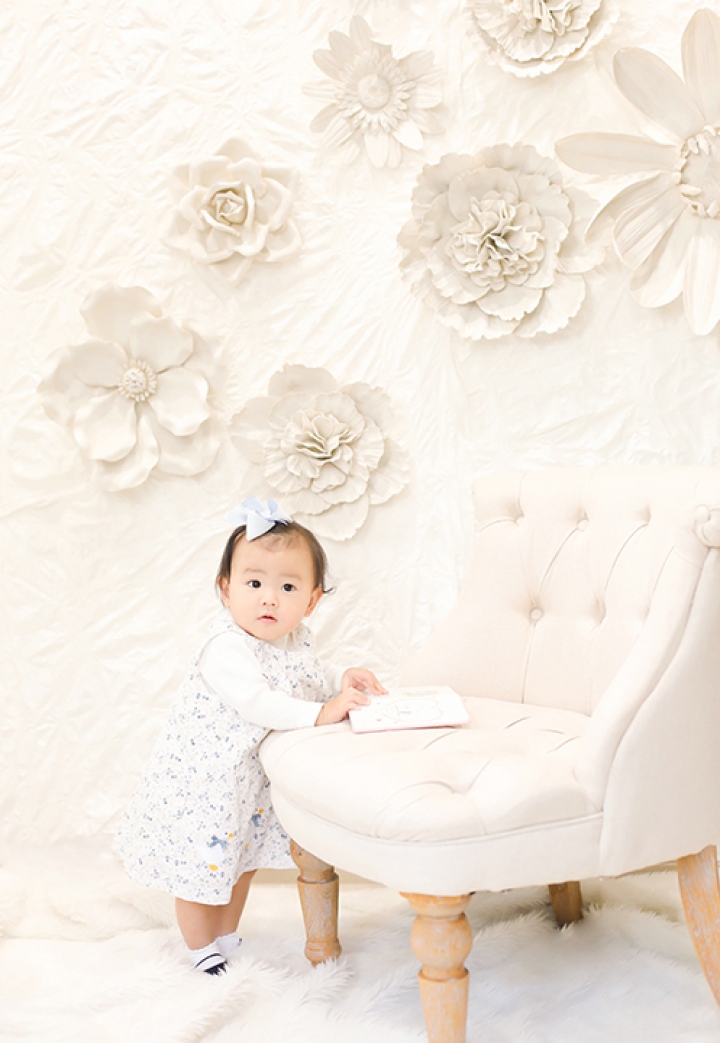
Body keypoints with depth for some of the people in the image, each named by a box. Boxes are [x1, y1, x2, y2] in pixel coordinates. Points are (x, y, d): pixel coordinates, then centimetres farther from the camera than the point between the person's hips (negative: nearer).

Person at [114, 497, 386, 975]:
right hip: (203, 775, -8)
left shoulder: (295, 639, -4)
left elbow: (306, 684, 11)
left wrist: (341, 681, -8)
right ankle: (203, 953, 31)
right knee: (202, 863, 10)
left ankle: (228, 940, 44)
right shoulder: (225, 648, -30)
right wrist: (320, 713, -46)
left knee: (244, 856, 23)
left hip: (252, 775, 8)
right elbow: (255, 702, -41)